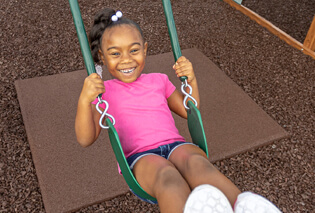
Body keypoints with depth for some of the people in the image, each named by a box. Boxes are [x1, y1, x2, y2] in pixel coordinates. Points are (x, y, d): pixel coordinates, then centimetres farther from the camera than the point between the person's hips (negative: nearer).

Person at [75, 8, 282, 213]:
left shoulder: (158, 81, 22)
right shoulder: (104, 91, 13)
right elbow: (85, 139, 3)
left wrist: (191, 80, 10)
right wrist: (84, 100, -15)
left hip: (175, 145, 3)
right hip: (140, 157, -2)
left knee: (197, 164, -35)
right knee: (169, 179, -39)